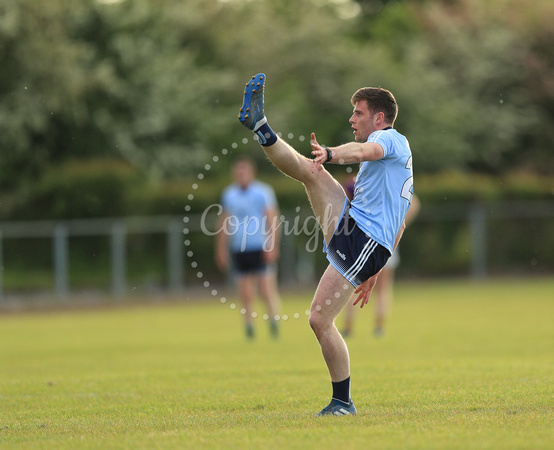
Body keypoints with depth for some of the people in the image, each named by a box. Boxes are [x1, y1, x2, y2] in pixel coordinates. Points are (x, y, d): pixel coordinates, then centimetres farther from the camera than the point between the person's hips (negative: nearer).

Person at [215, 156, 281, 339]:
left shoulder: (263, 191, -1)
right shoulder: (229, 194, 11)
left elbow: (272, 220, -5)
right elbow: (224, 224, 16)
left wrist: (272, 246, -14)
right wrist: (221, 250, 14)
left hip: (261, 249, -3)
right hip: (239, 251, 3)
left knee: (267, 290, -8)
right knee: (245, 294, 1)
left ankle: (274, 323, 2)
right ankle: (249, 326, 8)